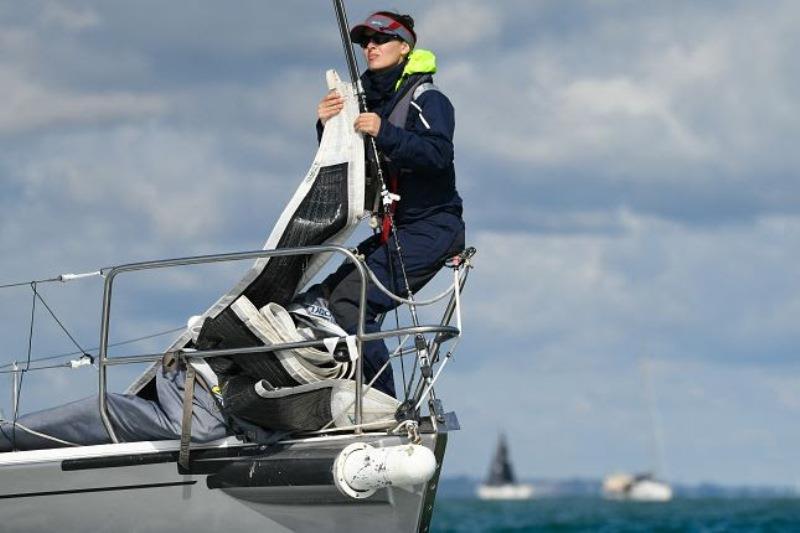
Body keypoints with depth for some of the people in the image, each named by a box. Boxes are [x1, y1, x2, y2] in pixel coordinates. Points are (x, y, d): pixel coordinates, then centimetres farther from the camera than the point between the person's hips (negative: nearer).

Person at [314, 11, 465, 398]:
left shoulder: (426, 99, -6)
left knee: (349, 298, -22)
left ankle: (381, 402, -23)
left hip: (432, 225, -8)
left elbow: (437, 154, -24)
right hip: (391, 230, 8)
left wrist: (385, 134, -36)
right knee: (327, 294, -3)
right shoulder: (368, 100, 16)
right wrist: (327, 129, -7)